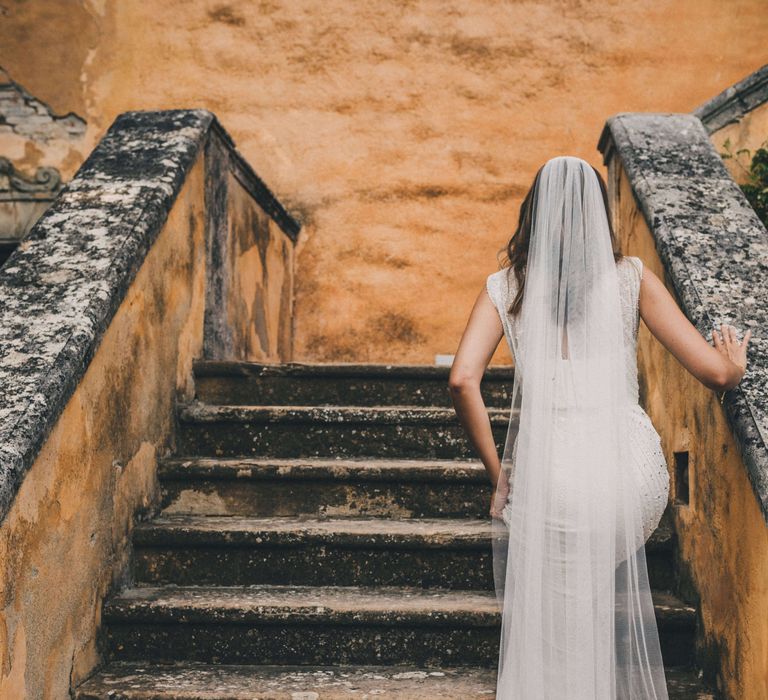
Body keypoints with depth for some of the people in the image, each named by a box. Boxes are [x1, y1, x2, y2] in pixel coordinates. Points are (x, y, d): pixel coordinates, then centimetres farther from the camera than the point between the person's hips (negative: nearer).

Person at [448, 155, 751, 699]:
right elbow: (713, 372, 3)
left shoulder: (505, 286, 7)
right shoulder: (632, 277, 6)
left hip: (544, 470, -1)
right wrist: (736, 367, 26)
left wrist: (497, 472, 1)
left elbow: (463, 380, -7)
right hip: (630, 466, 2)